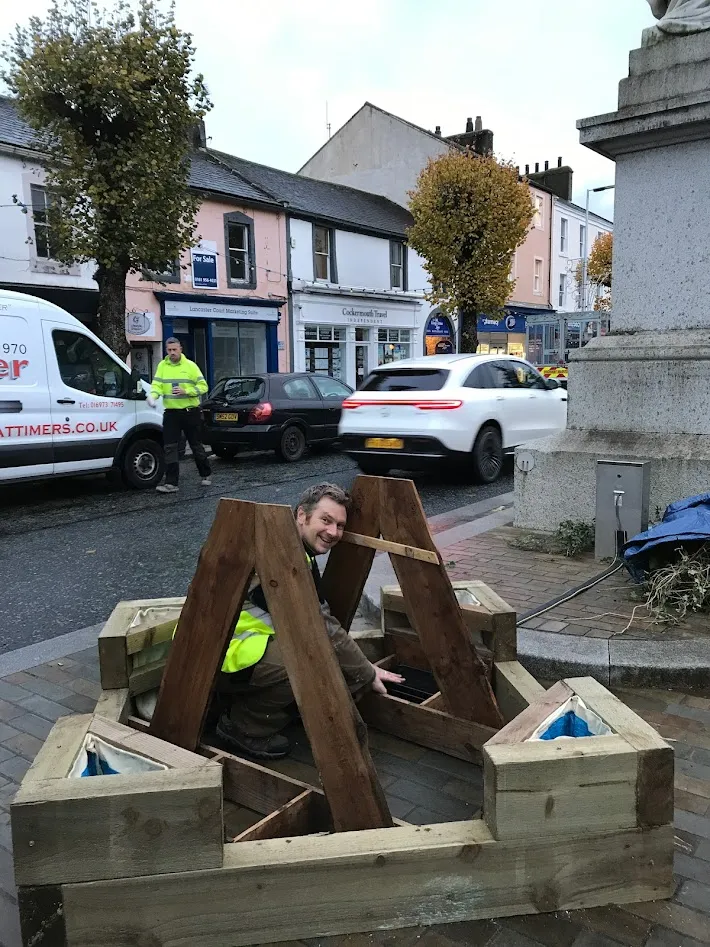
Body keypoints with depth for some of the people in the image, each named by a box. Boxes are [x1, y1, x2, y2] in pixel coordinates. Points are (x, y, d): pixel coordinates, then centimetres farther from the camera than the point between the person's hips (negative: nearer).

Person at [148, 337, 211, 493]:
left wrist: (186, 391, -20)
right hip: (171, 413, 2)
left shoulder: (190, 365, -1)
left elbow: (203, 386, -5)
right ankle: (171, 483, -2)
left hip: (191, 412, -2)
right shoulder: (162, 366, 6)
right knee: (170, 448, -4)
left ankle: (206, 474, 30)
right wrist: (152, 395, -25)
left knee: (196, 445, 10)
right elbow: (157, 385, -3)